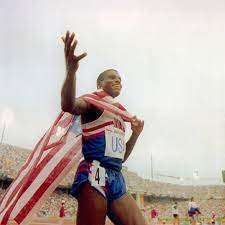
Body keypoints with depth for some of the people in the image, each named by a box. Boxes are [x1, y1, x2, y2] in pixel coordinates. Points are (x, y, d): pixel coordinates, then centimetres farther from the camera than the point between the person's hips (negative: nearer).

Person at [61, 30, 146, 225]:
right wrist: (71, 71, -36)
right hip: (95, 173, -8)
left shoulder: (120, 112, 26)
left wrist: (135, 135, 17)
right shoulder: (94, 100, 4)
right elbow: (68, 106, -22)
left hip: (117, 178, 8)